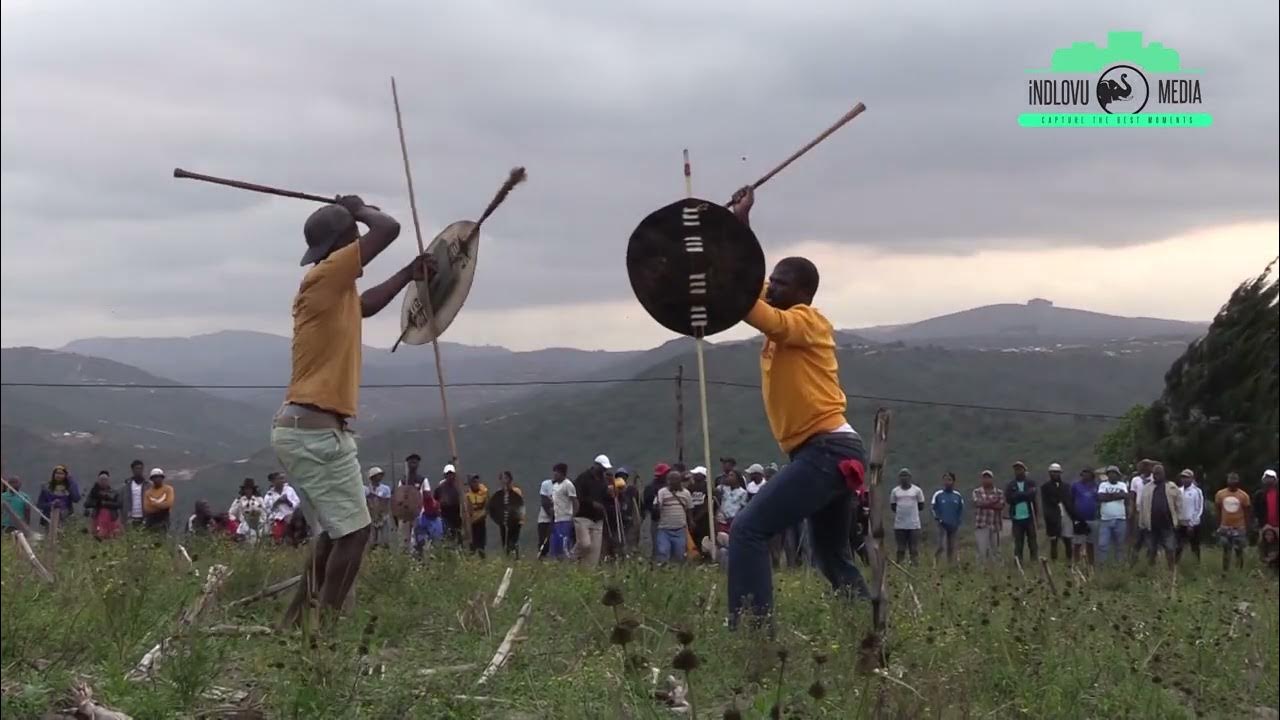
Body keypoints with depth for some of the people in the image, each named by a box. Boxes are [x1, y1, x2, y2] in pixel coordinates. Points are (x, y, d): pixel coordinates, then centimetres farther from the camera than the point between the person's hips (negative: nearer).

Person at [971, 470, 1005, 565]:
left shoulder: (999, 493, 10)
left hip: (995, 525, 2)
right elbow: (978, 503, -12)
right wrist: (992, 502, -8)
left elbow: (1001, 506, -5)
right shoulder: (976, 492, 6)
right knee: (982, 550, -10)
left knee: (993, 551, 6)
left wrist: (986, 504, -10)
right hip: (981, 525, -2)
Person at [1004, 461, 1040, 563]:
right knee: (1018, 544, 2)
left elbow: (1035, 500, 2)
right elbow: (1008, 499, -6)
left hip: (1029, 517, -1)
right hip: (1016, 519, 1)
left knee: (1032, 542, 0)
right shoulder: (1010, 486, 8)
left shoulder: (1031, 483, 5)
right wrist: (1025, 494, -10)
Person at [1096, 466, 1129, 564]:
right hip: (1105, 520, -1)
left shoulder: (1122, 485, 9)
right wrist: (1117, 495, -6)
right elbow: (1101, 497, -10)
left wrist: (1108, 495, -9)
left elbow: (1125, 496, -10)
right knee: (1102, 544, -6)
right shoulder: (1103, 485, 8)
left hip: (1120, 520, 1)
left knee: (1119, 544, 7)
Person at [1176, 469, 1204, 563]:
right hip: (1180, 524, 4)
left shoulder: (1196, 491, -8)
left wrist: (1192, 524, -12)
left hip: (1192, 524, -4)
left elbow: (1199, 509, -9)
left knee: (1195, 548, 7)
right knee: (1178, 548, 4)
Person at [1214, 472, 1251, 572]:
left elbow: (1246, 514, -1)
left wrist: (1247, 529, 0)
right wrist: (1218, 527, 6)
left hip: (1239, 528, -1)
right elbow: (1218, 512, 6)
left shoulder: (1244, 496, -7)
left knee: (1239, 550, 3)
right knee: (1226, 550, 6)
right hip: (1225, 527, 1)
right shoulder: (1220, 494, -2)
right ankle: (1225, 571, 12)